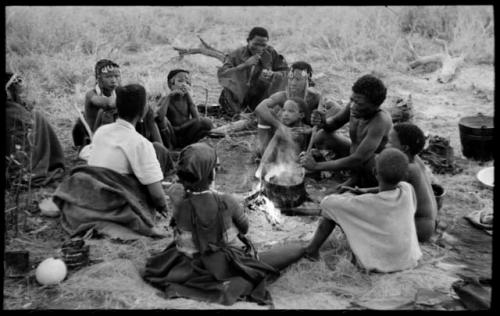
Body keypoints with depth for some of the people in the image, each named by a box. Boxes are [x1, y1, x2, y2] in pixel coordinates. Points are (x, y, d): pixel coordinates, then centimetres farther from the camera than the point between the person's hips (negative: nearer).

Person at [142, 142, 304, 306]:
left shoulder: (178, 202, -23)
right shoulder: (226, 201, -27)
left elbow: (174, 188, 6)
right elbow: (244, 227, -4)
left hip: (195, 270, 3)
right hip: (232, 268, -2)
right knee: (297, 250, 8)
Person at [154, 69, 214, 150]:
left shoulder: (187, 99, 5)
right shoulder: (165, 99, -4)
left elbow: (197, 118, -12)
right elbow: (159, 116, -26)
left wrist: (190, 97, -16)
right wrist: (169, 96, -22)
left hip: (185, 137, 3)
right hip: (171, 136, -3)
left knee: (207, 123, -18)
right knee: (162, 119, -29)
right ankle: (168, 146, -15)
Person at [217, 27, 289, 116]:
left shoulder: (270, 53, -6)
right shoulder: (236, 55, -15)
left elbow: (284, 72, -6)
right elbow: (221, 74, -27)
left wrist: (272, 74, -30)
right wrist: (245, 65, -37)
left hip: (260, 97, 3)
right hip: (238, 96, -3)